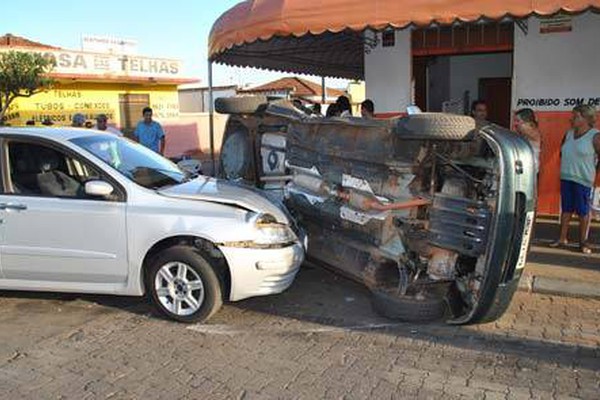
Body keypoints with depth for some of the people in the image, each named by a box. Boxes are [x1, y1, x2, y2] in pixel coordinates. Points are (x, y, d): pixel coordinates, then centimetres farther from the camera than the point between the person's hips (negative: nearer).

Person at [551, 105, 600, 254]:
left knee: (583, 212, 2)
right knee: (566, 209, 12)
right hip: (566, 178, 6)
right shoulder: (569, 134, 9)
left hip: (583, 180, -6)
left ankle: (583, 242, 12)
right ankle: (562, 238, 20)